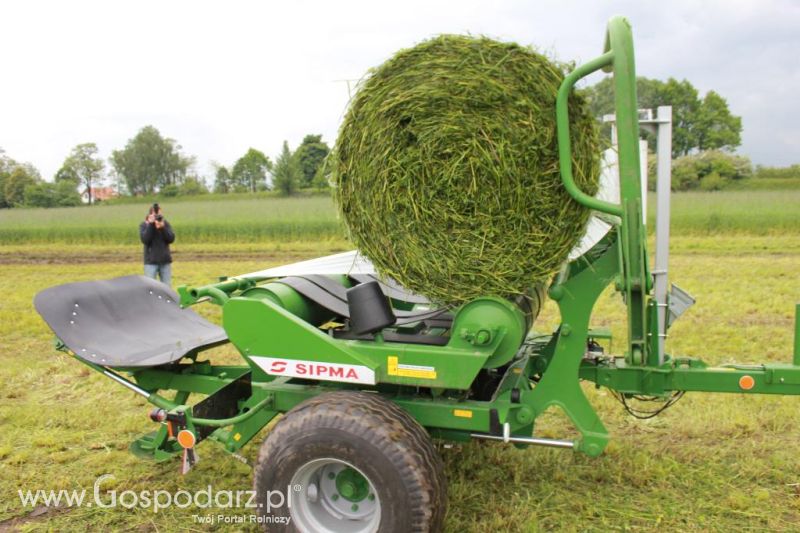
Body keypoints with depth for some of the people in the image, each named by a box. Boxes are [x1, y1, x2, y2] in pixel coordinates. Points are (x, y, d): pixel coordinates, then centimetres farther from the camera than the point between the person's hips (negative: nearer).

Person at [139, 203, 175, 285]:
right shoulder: (143, 225, 0)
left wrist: (163, 227, -18)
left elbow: (171, 239, -6)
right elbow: (145, 240, -16)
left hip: (165, 261, 2)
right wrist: (151, 225, -17)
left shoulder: (165, 223, 4)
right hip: (151, 262, -2)